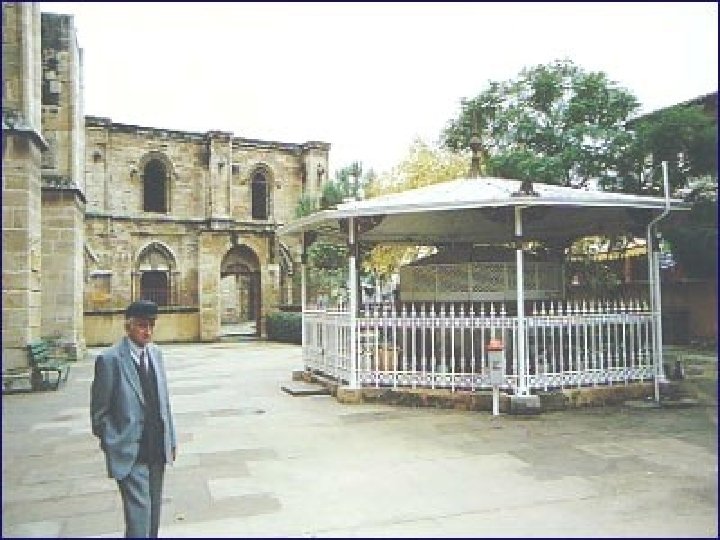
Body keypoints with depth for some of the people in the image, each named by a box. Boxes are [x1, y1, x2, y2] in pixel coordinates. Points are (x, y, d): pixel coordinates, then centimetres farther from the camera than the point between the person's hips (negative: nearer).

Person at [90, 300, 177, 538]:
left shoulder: (155, 353, 6)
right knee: (139, 509, -7)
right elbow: (99, 411, -6)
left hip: (157, 449, 6)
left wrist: (171, 439, 10)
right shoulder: (110, 359, -12)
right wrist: (111, 445, -5)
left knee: (154, 508, 16)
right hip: (129, 451, -6)